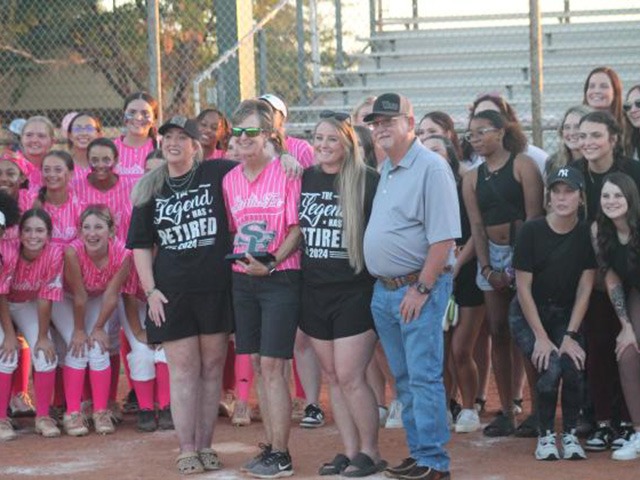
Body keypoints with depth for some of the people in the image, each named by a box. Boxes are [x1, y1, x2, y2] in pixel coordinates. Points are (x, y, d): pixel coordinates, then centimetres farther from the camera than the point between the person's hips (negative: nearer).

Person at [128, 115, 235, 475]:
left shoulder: (217, 174, 1)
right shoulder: (150, 191, 9)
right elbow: (140, 245, 10)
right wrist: (150, 290, 2)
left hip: (217, 288, -1)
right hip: (172, 293, 1)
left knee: (212, 368, 5)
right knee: (183, 370, 1)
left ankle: (205, 446, 14)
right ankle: (187, 450, 5)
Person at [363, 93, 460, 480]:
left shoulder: (431, 168, -13)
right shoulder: (385, 169, 14)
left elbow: (444, 238, -18)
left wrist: (421, 289, -19)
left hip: (418, 287, -9)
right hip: (384, 289, 9)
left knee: (424, 377, -8)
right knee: (404, 378, 13)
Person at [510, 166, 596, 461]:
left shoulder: (587, 234, -8)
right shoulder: (532, 231, -14)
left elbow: (585, 289, -6)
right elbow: (523, 287, -12)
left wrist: (570, 335, -13)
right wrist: (541, 337, -15)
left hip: (566, 315, 2)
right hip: (528, 315, -2)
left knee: (574, 367, -23)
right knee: (550, 368, -24)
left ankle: (570, 434, -2)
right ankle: (545, 436, -3)